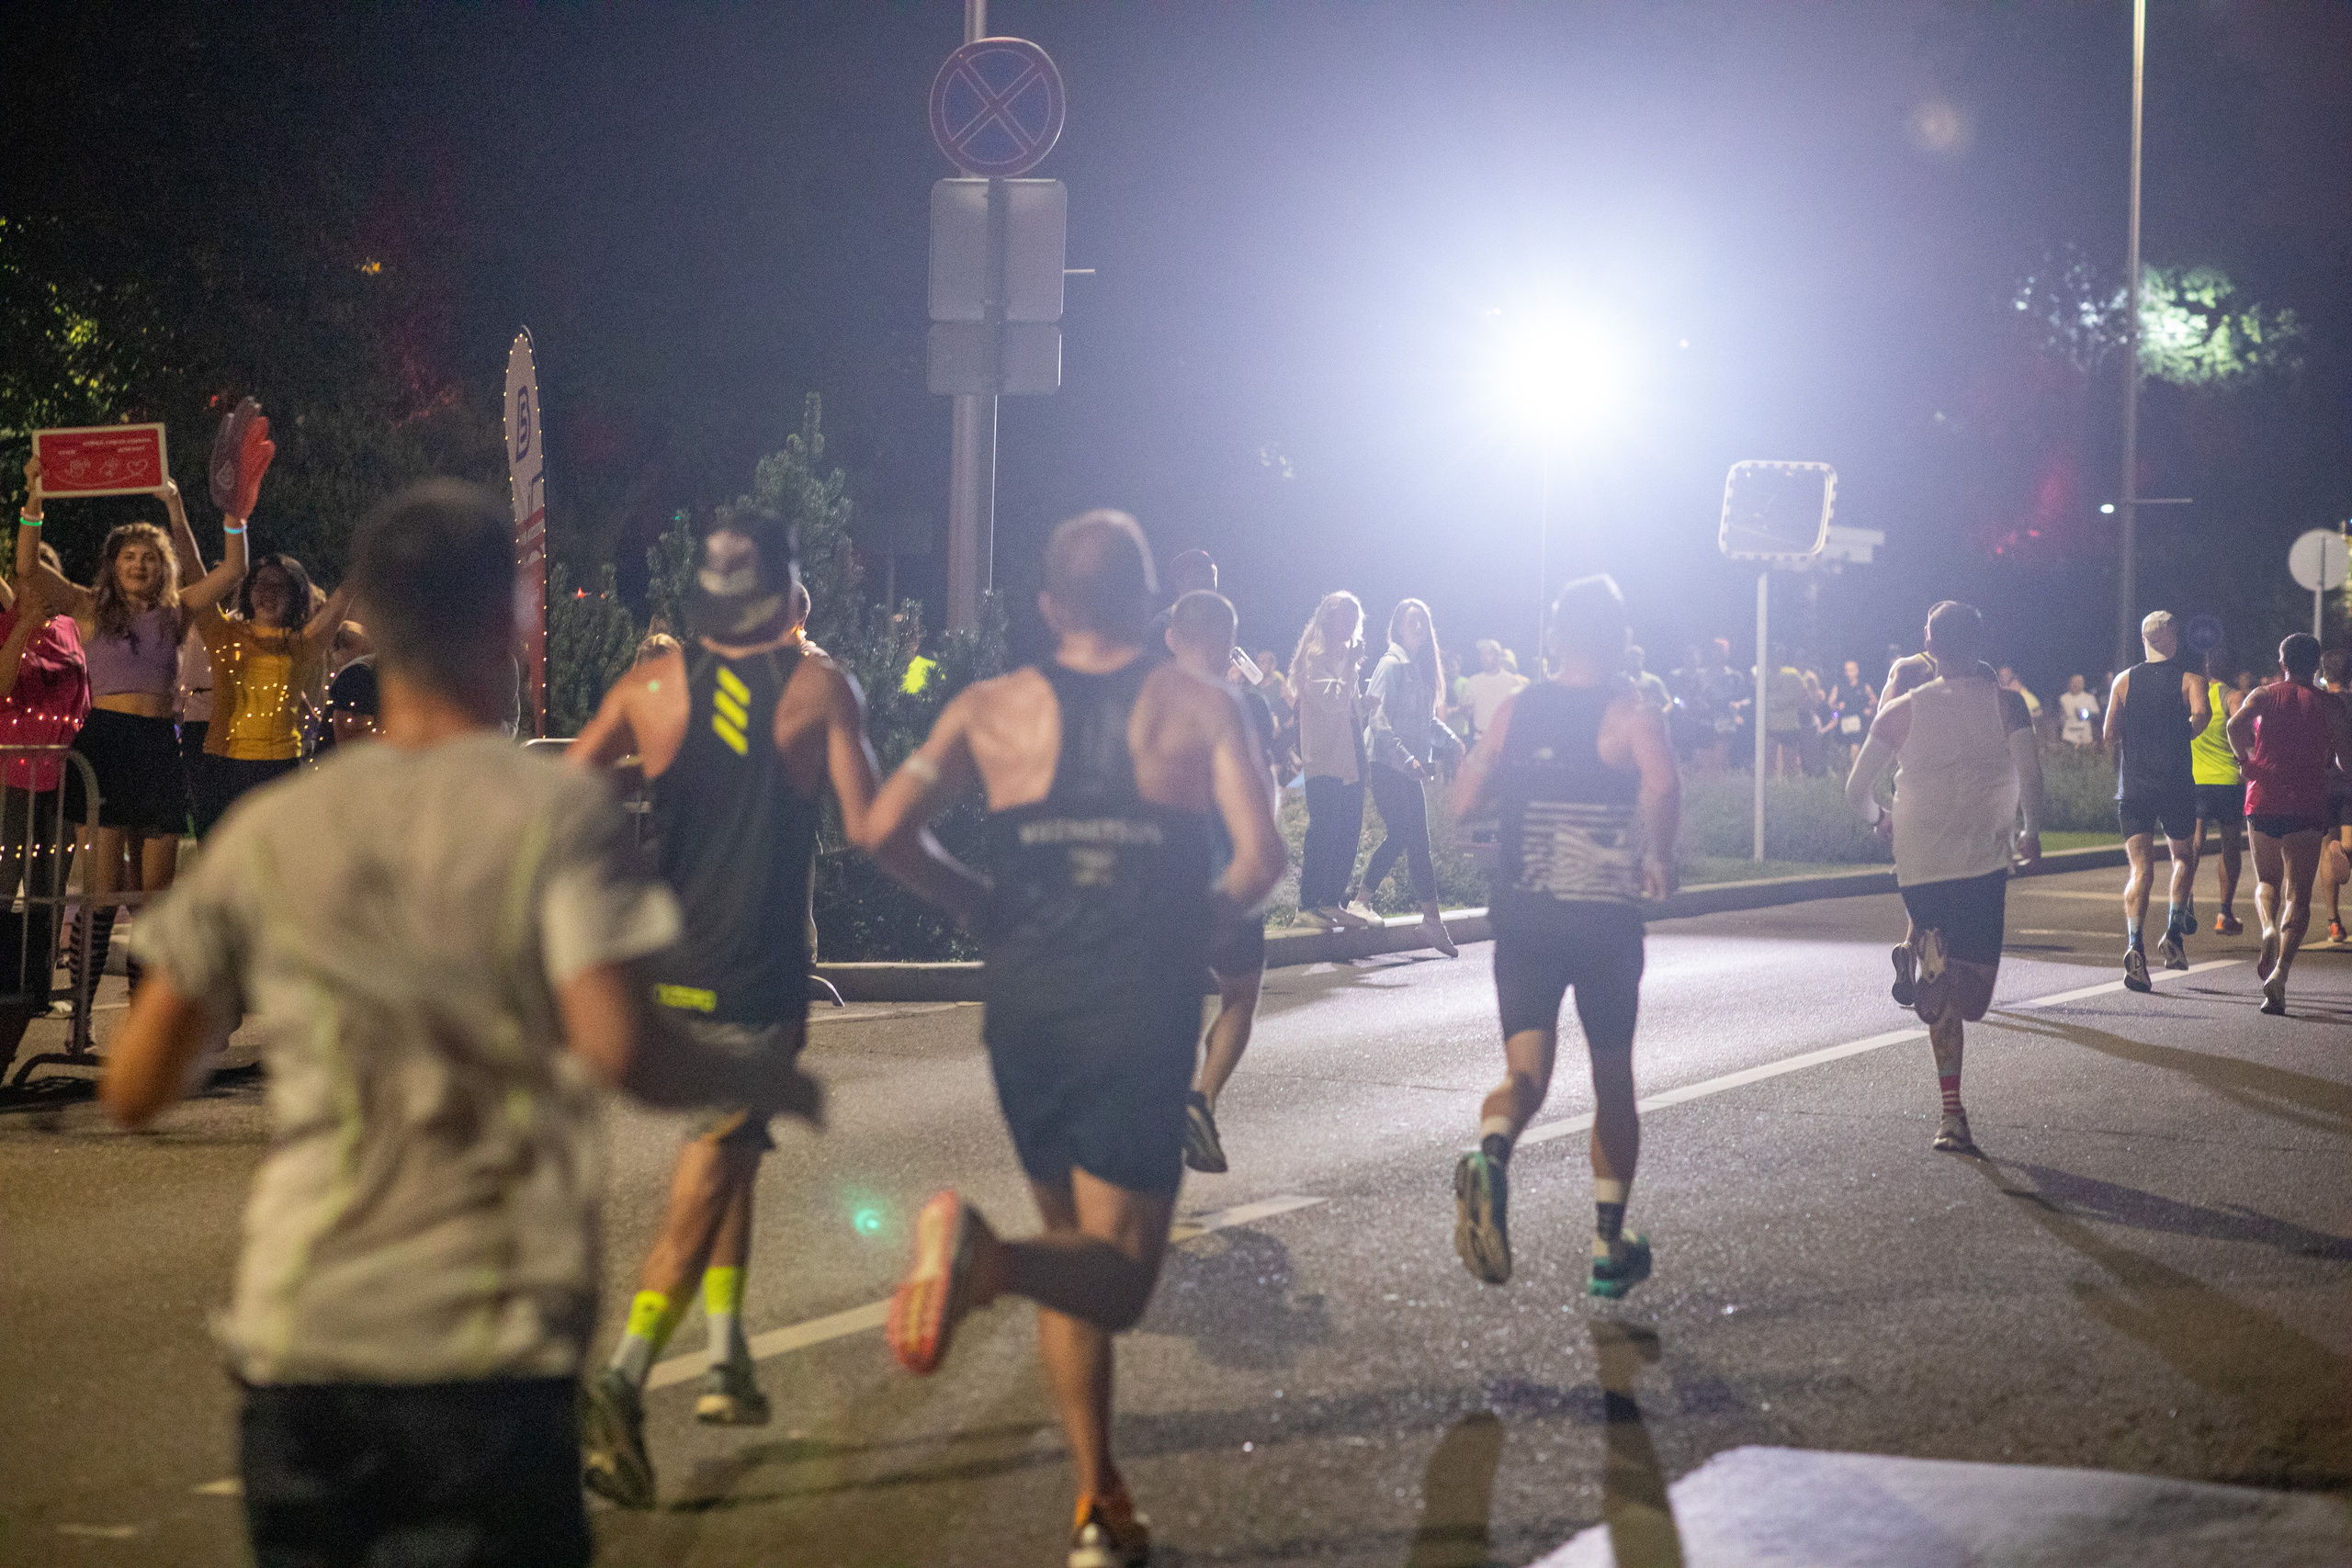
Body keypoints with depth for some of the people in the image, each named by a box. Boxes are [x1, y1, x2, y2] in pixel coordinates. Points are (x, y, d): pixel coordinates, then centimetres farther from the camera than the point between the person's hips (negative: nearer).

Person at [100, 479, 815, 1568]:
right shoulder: (556, 815, -4)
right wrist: (764, 1080, 2)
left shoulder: (267, 832, 5)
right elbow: (615, 1050, -16)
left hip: (293, 1346, 3)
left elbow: (134, 1090, 7)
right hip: (490, 1351, -3)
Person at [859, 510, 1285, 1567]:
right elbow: (1261, 859, -10)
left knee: (1076, 1250, 19)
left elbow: (883, 831, -6)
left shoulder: (991, 709, 5)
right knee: (1116, 1276, 0)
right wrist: (1200, 917, 10)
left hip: (1025, 1007, 3)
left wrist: (971, 902, 10)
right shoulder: (1201, 708, 1)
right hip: (1142, 1015, -3)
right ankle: (986, 1258, -33)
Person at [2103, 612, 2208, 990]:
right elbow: (2201, 713, -20)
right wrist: (2182, 735, 0)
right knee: (2182, 857, 21)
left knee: (2141, 869, -2)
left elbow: (2109, 737, 5)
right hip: (2175, 784, -1)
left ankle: (2135, 945, -21)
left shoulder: (2124, 681, 8)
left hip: (2133, 786, 1)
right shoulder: (2189, 679, 1)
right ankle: (2174, 931, 6)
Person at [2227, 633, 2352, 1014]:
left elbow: (2236, 724, -14)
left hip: (2263, 800, 1)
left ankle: (2269, 929, -12)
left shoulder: (2264, 695, 5)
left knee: (2266, 880, 21)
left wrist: (2246, 760, 1)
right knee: (2298, 893, -1)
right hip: (2308, 805, -1)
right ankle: (2279, 974, -18)